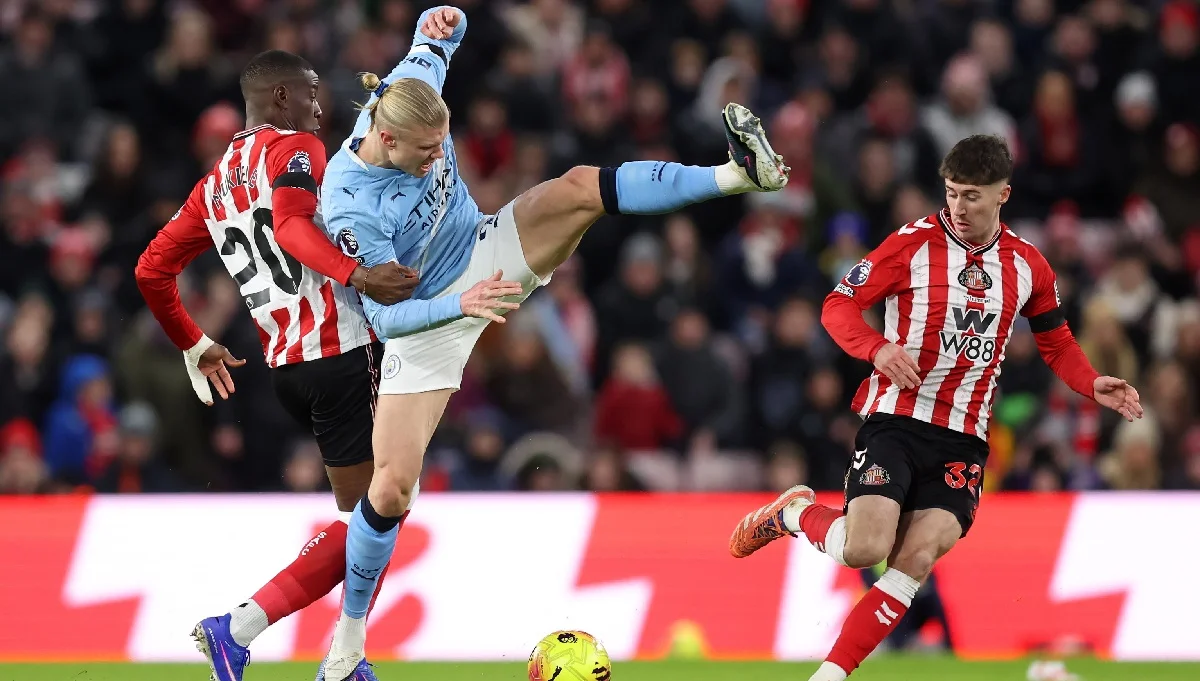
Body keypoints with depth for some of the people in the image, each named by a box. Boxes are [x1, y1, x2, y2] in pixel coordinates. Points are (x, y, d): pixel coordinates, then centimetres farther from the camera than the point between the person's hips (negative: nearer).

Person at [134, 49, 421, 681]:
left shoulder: (216, 182, 19)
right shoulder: (296, 148, -4)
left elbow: (152, 269, 22)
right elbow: (291, 224, -26)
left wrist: (194, 346, 35)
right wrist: (359, 275, -39)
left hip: (285, 367, 9)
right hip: (340, 352, -9)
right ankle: (238, 629, -14)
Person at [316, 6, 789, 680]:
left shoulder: (413, 100, -18)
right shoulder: (350, 211, -32)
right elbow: (384, 315, -27)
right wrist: (461, 303, -42)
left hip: (485, 256, 5)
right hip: (423, 325, -5)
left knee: (579, 189, -22)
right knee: (391, 489, -9)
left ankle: (742, 173, -28)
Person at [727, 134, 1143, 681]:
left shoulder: (1028, 265, 7)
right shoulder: (914, 243, -6)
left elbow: (1056, 342, 21)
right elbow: (838, 306, -4)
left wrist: (1093, 386, 1)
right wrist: (879, 348, -24)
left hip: (962, 440, 3)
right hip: (896, 419, -3)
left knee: (918, 558, -14)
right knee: (863, 550, -19)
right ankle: (792, 513, 14)